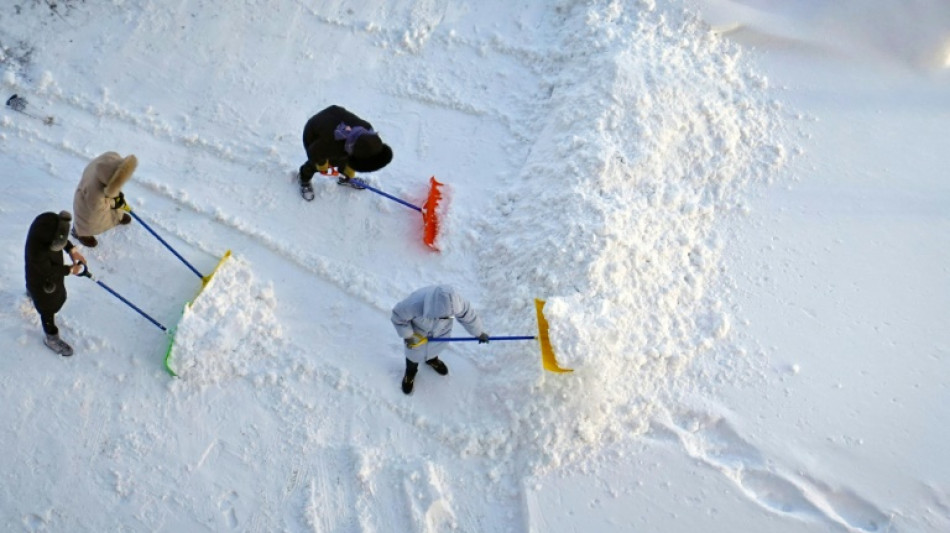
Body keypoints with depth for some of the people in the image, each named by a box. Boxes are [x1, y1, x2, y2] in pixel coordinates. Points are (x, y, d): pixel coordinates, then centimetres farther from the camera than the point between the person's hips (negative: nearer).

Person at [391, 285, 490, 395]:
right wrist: (407, 335, -20)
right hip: (417, 333, -2)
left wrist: (479, 332, -2)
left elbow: (468, 316, -18)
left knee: (436, 347, 33)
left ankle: (432, 360, 69)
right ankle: (410, 373, 59)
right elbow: (398, 316, -26)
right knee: (415, 354, 26)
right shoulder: (415, 304, -47)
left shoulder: (455, 302, -39)